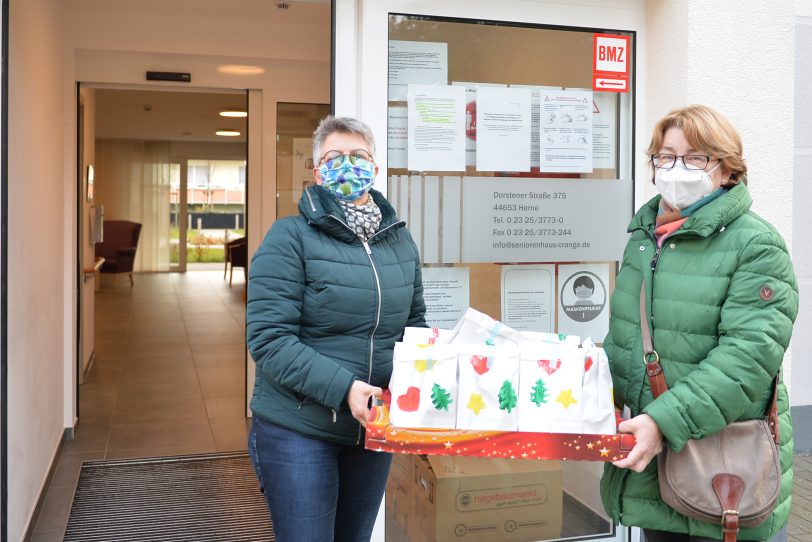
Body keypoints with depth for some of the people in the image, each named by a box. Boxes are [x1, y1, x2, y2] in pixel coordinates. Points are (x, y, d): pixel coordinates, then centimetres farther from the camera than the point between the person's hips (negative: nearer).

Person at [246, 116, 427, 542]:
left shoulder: (400, 240, 6)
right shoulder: (291, 237, -12)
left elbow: (415, 325, 14)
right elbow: (268, 339, -19)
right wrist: (343, 387, -27)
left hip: (375, 427, 6)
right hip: (299, 431, -5)